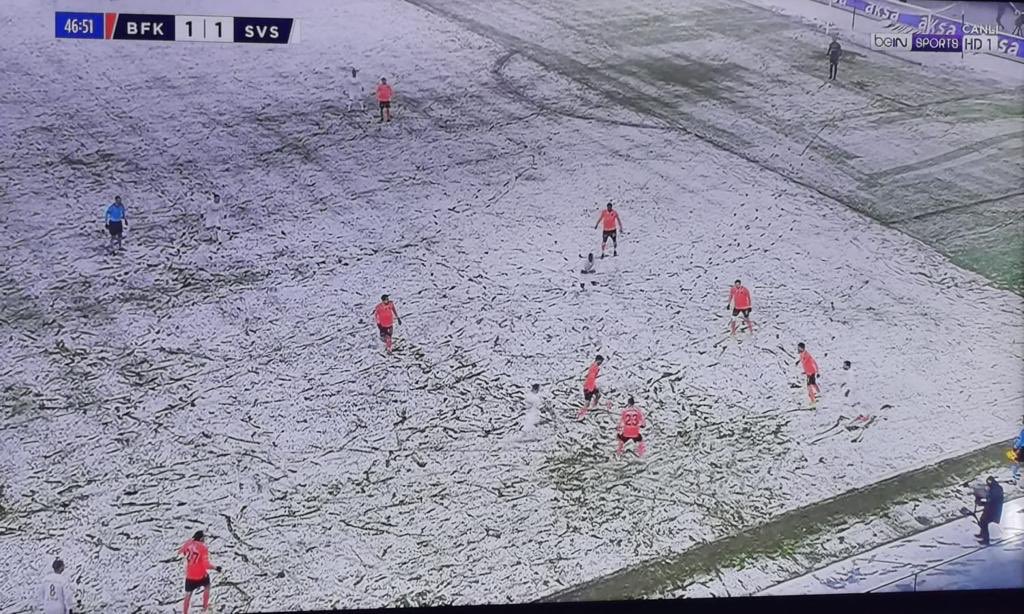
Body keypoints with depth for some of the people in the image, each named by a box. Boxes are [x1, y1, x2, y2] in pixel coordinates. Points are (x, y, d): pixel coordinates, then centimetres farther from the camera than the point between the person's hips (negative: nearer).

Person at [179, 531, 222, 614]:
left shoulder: (188, 543, -7)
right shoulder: (203, 548, -20)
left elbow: (180, 552, 10)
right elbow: (206, 565, -24)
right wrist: (216, 568, -10)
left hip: (189, 575, 3)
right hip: (201, 575, -3)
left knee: (188, 594, 14)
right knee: (207, 587, 28)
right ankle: (205, 606, 37)